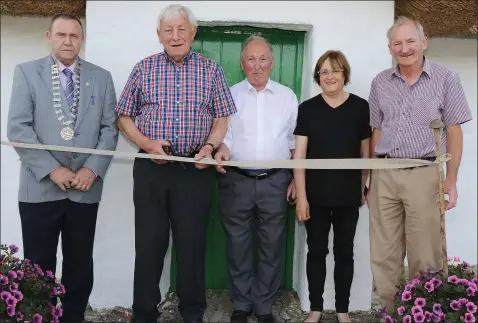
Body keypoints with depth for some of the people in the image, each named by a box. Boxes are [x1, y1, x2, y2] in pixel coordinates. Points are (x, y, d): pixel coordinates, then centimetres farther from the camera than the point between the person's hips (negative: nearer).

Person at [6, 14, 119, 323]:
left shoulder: (101, 77, 8)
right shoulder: (27, 72, 3)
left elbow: (109, 128, 4)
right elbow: (18, 128, -5)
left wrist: (93, 169, -9)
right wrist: (52, 169, -13)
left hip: (85, 188, 2)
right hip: (40, 187, -1)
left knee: (80, 264, 11)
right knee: (38, 265, 8)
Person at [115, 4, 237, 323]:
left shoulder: (212, 70, 5)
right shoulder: (143, 68, 5)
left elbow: (222, 119, 7)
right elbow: (124, 117, 8)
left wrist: (210, 146, -11)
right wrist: (148, 144, -9)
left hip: (196, 169, 0)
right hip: (151, 167, 1)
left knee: (193, 243, 7)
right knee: (149, 242, 7)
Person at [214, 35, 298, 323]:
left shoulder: (287, 96, 10)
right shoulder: (230, 94, 8)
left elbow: (295, 141, 9)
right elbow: (223, 134, 5)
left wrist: (297, 180, 3)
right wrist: (221, 150, -18)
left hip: (276, 181, 0)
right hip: (237, 180, 0)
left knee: (272, 246, 6)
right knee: (238, 245, 7)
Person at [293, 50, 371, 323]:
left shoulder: (360, 107, -1)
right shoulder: (307, 108, -1)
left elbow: (365, 152, 6)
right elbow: (299, 154, -4)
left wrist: (363, 187, 10)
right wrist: (301, 196, -9)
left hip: (348, 195, 0)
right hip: (316, 194, 0)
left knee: (345, 251, 11)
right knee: (317, 250, 9)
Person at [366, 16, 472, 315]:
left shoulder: (446, 78, 2)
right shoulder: (380, 82, 10)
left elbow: (454, 131, 1)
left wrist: (451, 181, -4)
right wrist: (372, 178, 9)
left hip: (424, 175, -3)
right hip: (384, 176, 3)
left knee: (424, 258, 4)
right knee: (384, 256, 8)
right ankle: (391, 312, 23)